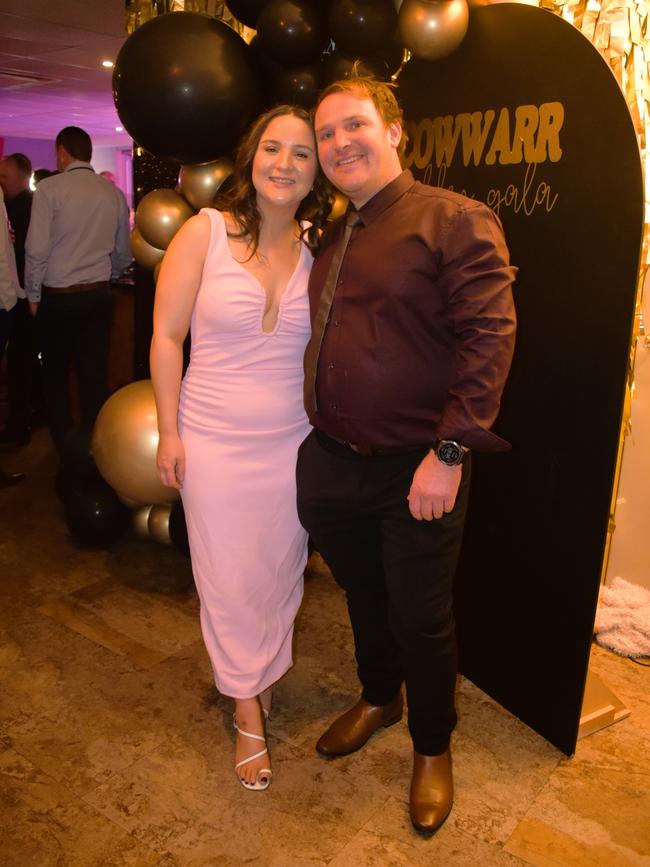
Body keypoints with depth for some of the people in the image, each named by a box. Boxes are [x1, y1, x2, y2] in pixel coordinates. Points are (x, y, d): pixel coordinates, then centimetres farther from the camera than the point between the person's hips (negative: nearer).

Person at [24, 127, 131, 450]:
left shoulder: (51, 188, -10)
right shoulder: (113, 193, 3)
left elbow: (37, 249, -13)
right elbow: (123, 253, 8)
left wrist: (33, 294, -1)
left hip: (58, 298, -3)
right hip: (98, 296, 3)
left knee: (55, 375, 12)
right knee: (94, 376, 9)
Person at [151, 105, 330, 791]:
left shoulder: (319, 249, 1)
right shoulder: (206, 231, -7)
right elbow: (166, 336, -5)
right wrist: (168, 431, -7)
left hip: (292, 441, 3)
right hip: (214, 440, -2)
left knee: (281, 570, 15)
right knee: (228, 578, 8)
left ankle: (263, 673, 44)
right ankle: (248, 713, 29)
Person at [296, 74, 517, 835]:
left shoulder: (455, 220, -10)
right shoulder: (332, 240, 13)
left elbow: (489, 337, -18)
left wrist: (449, 452, -23)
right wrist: (315, 438, 10)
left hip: (414, 471, -6)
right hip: (331, 462, 6)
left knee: (420, 619, 9)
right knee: (362, 595, 23)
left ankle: (432, 749, 35)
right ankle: (377, 698, 50)